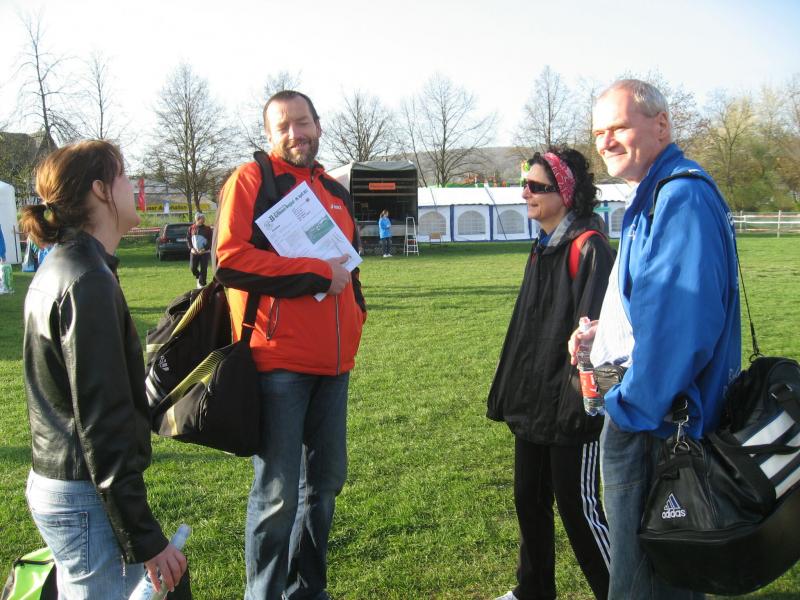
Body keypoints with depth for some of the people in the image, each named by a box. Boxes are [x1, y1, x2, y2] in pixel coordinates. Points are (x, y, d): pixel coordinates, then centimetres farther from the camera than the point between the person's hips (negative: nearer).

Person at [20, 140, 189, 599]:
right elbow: (102, 421, -22)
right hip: (88, 498, -10)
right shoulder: (89, 281, -19)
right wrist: (146, 537, -19)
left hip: (55, 485, 10)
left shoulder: (59, 268, 11)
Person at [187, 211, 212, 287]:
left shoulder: (207, 229, -3)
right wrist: (191, 248, -6)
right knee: (193, 268, 1)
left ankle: (202, 284, 8)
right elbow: (188, 239, 8)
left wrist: (205, 249, -14)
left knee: (203, 269, -2)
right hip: (194, 252, 2)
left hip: (204, 252, -2)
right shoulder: (191, 228, 4)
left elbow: (210, 240, -4)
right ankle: (198, 278, 29)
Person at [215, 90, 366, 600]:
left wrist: (355, 320, 14)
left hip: (333, 364, 7)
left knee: (327, 481, 15)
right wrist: (317, 273, -13)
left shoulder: (336, 193, 19)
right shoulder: (250, 180, -2)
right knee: (278, 493, -2)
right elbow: (230, 259, -15)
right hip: (278, 363, -7)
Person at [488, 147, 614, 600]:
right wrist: (510, 391, 16)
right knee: (530, 500, 18)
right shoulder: (544, 248, 13)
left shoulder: (588, 247, -15)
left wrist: (581, 400, -28)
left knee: (579, 507, 2)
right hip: (533, 404, 9)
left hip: (570, 410, -9)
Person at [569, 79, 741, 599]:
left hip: (655, 421, -11)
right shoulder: (654, 196, 16)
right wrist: (605, 332, 10)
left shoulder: (681, 197, -18)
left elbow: (680, 316, -27)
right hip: (644, 412, 11)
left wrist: (634, 406, -20)